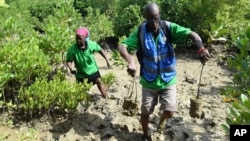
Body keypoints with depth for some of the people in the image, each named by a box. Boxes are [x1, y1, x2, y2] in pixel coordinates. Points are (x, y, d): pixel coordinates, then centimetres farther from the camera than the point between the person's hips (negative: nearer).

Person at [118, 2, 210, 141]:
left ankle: (162, 119, 37)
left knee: (170, 111, -2)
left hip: (168, 79, 0)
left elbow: (191, 34, -19)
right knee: (145, 112, 11)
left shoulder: (168, 27, -11)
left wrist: (201, 49, -40)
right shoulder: (140, 32, -12)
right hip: (149, 81, 0)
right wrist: (130, 60, -41)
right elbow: (122, 46, -20)